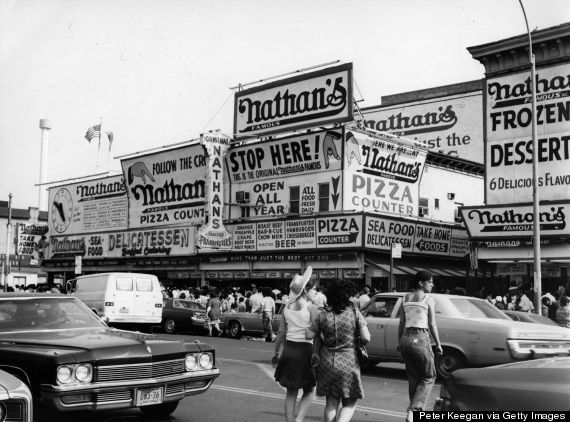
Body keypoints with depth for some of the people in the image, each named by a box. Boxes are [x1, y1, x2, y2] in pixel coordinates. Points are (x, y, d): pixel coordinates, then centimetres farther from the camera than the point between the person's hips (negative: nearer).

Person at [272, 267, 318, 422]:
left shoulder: (287, 307, 6)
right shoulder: (311, 309, -10)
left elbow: (281, 333, 9)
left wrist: (276, 353, 18)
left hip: (288, 350, 5)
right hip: (305, 351, -5)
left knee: (291, 392, 16)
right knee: (309, 391, 12)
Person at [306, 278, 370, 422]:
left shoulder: (323, 314, -2)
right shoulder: (355, 312, -8)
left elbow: (309, 335, 0)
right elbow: (366, 338, -11)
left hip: (327, 361, 3)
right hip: (349, 362, -3)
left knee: (331, 403, 16)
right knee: (350, 403, 10)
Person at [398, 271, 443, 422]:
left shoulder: (406, 298, 11)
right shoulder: (428, 299, -5)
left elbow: (401, 323, 12)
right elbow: (432, 324, -6)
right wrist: (438, 344, 3)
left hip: (406, 339, 6)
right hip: (421, 339, -6)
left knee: (414, 378, 17)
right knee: (428, 377, 7)